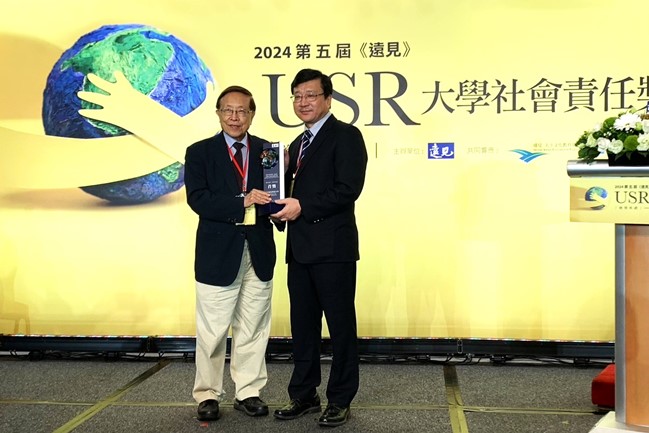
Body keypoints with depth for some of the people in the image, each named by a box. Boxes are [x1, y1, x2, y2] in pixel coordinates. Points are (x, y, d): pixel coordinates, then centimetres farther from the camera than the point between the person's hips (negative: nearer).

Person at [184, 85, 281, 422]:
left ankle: (248, 392, 22)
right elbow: (198, 200, -11)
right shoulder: (199, 152, 0)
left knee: (253, 329, 10)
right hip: (218, 252, -2)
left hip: (258, 251, 3)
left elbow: (275, 193, 6)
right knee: (212, 330, 5)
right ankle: (207, 394, 19)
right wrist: (242, 202, -20)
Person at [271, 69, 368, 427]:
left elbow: (349, 188, -16)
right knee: (302, 325, 12)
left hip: (333, 248, -8)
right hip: (300, 248, 8)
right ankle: (304, 394, 23)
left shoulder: (345, 136, -5)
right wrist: (285, 207, 1)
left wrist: (302, 207, -17)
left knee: (341, 325, 2)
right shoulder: (298, 143, 20)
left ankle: (340, 400, 12)